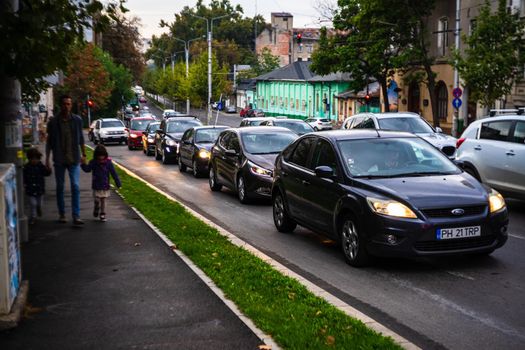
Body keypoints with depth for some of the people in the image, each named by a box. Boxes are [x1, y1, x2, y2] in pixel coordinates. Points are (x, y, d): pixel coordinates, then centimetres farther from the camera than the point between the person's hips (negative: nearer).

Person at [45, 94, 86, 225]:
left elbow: (81, 138, 10)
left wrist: (83, 154, 12)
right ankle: (62, 214, 22)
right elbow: (49, 141, 5)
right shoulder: (53, 122, -2)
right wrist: (47, 159, 2)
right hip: (59, 160, 1)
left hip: (74, 159, -1)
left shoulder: (77, 120, 0)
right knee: (60, 187, 9)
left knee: (75, 186, -9)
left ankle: (76, 216, -10)